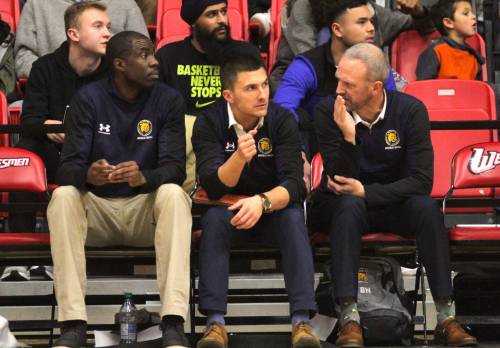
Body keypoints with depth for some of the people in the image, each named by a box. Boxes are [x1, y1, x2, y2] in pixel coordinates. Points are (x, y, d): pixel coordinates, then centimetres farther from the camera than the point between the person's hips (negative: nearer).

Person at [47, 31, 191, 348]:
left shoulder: (168, 100, -4)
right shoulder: (88, 99, -5)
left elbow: (175, 168, -12)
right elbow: (68, 168, -12)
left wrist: (144, 177, -36)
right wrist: (87, 174, -38)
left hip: (147, 207, 0)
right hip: (96, 207, 0)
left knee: (173, 194, -32)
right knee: (63, 195, -31)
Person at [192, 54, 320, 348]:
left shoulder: (282, 120, -12)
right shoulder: (209, 122, -12)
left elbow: (293, 183, -22)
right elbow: (213, 188, -22)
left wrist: (262, 202, -42)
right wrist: (239, 157, -42)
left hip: (274, 208, 0)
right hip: (230, 209, 0)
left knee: (294, 218, -31)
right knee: (213, 218, -31)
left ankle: (302, 321, -35)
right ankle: (215, 322, -34)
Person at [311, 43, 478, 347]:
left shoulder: (410, 110, -12)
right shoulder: (328, 113, -14)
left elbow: (422, 181, -17)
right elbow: (340, 181, -17)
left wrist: (366, 192, -24)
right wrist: (348, 136, -31)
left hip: (393, 205, 1)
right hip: (344, 207, -1)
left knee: (425, 205, -30)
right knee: (350, 204, -35)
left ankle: (447, 317, -29)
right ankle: (349, 319, -42)